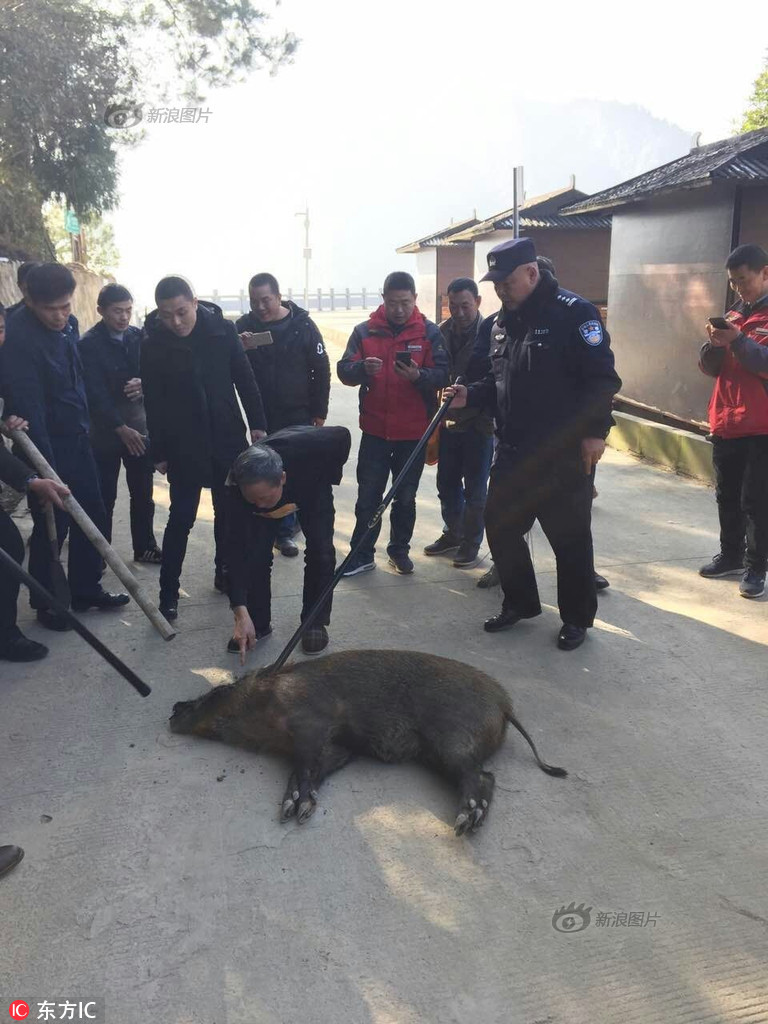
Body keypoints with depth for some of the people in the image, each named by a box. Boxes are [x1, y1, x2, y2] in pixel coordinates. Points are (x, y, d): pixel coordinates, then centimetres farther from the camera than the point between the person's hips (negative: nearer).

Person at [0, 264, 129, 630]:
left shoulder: (68, 324, 3)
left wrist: (85, 426, 16)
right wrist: (47, 470, -25)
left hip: (77, 439, 8)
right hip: (46, 445, -7)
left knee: (92, 518, 13)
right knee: (51, 527, 3)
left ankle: (86, 590, 30)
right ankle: (46, 602, 21)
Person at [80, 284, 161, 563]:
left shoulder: (138, 336, 3)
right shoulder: (88, 344, -11)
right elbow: (95, 393, -15)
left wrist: (144, 383, -15)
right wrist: (121, 428, -19)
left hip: (139, 425, 4)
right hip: (105, 430, -4)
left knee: (143, 494, 12)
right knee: (104, 498, 5)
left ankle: (144, 547, 26)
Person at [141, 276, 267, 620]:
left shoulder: (222, 329, -6)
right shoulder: (152, 345, -9)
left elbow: (245, 379, 1)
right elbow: (153, 404, -4)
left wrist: (257, 423, -1)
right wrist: (159, 452, -2)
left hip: (228, 438, 2)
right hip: (183, 446, -2)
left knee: (229, 511, 13)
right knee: (181, 518, 0)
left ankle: (225, 573, 31)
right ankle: (168, 592, 10)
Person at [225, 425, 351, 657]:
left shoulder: (308, 448, -46)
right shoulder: (238, 488, -41)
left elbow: (342, 436, -23)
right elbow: (236, 550, -40)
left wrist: (332, 476, -12)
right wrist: (241, 614, -45)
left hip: (312, 487, 0)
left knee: (321, 551, -12)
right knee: (254, 554, -14)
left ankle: (315, 622, 6)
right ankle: (257, 624, 5)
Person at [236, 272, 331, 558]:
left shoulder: (303, 325, -6)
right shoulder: (245, 326, -2)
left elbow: (321, 368, -3)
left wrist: (319, 411, -3)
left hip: (298, 415, -2)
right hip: (261, 415, 2)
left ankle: (284, 530, 12)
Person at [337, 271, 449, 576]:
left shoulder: (430, 332, -2)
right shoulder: (365, 331, 2)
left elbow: (442, 375, -9)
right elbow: (344, 371, -3)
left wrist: (418, 375, -29)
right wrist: (363, 368, -24)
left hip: (413, 432, 0)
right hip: (374, 430, 1)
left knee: (405, 497, 13)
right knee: (368, 496, 6)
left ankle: (400, 550, 29)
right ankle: (362, 555, 16)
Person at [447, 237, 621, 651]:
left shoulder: (573, 312, -11)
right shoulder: (498, 323, 11)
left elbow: (601, 377, -14)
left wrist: (595, 431, -18)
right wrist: (470, 394, 2)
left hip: (564, 453, -7)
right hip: (512, 450, 7)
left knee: (570, 536, 4)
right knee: (500, 525, 11)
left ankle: (577, 618, 21)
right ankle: (520, 602, 31)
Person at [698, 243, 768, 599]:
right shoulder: (732, 316, 14)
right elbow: (709, 367, 10)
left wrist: (738, 340, -23)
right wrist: (715, 343, -9)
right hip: (725, 424, 6)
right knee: (727, 496, 13)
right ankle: (731, 556, 25)